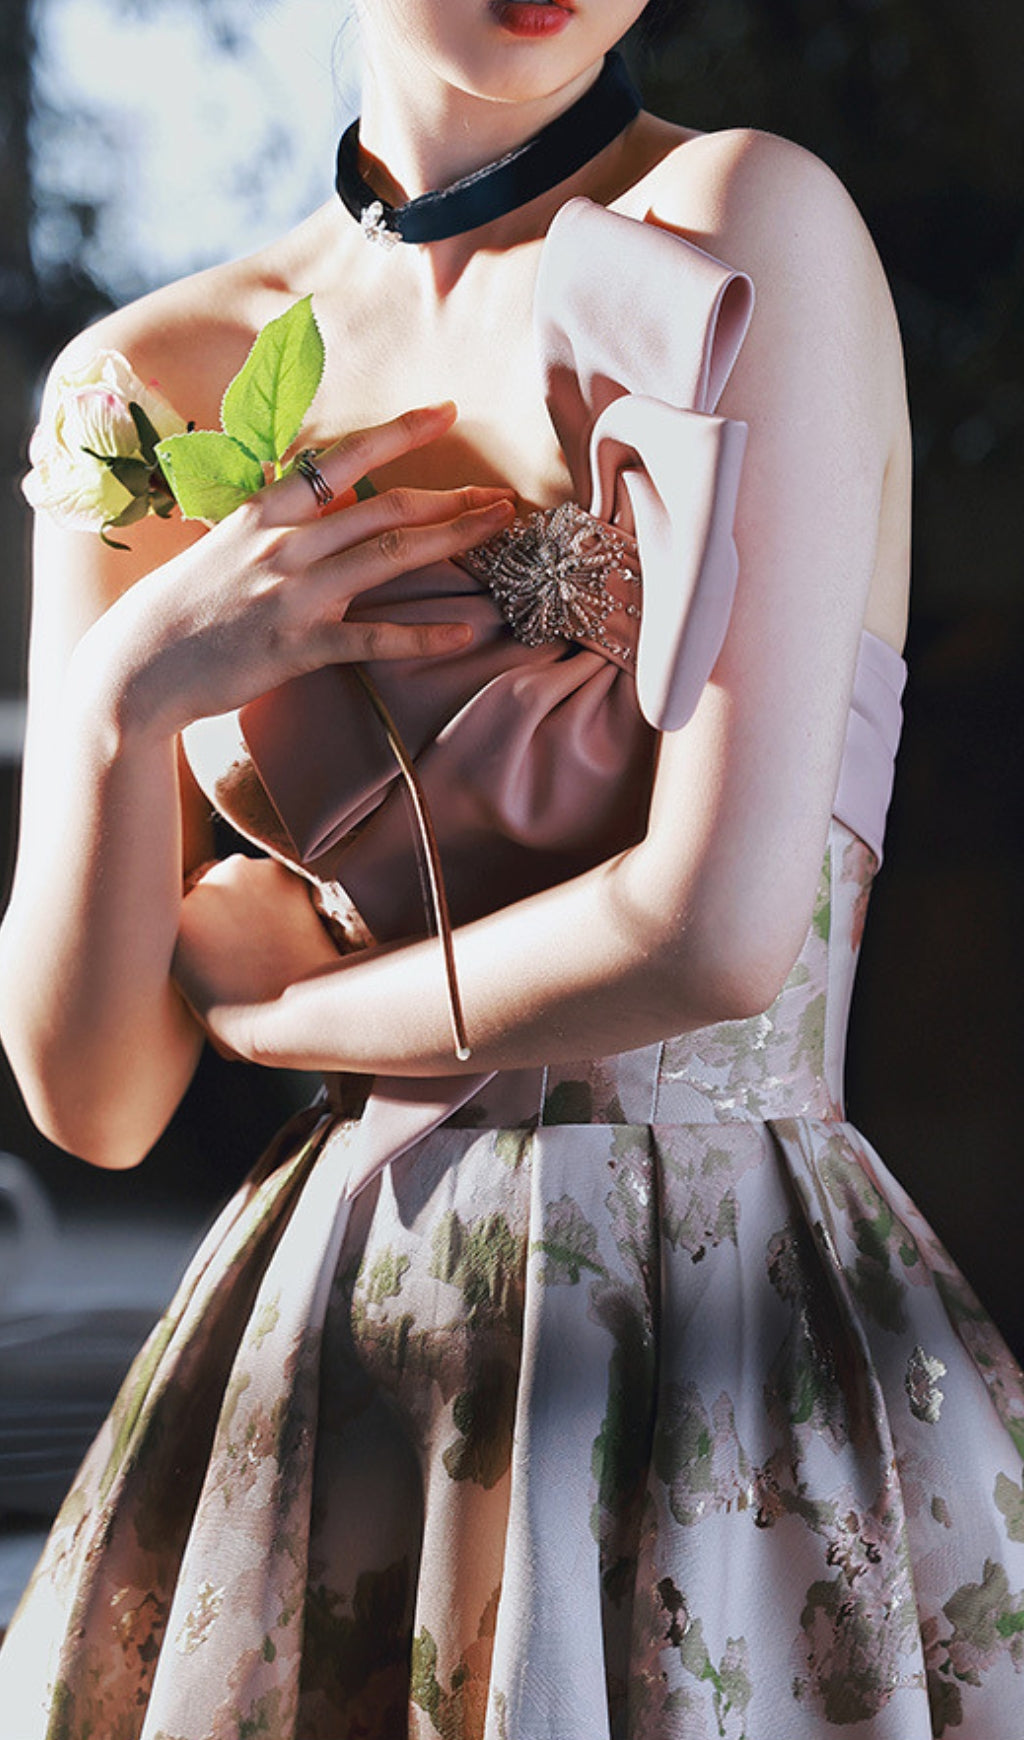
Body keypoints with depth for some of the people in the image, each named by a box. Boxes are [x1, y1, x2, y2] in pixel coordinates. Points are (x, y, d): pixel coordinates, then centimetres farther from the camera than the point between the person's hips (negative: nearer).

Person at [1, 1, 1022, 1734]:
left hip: (731, 1337, -4)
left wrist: (271, 1005, -5)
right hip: (334, 1349, 4)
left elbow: (719, 929, -20)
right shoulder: (161, 381, 3)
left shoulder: (746, 225, -11)